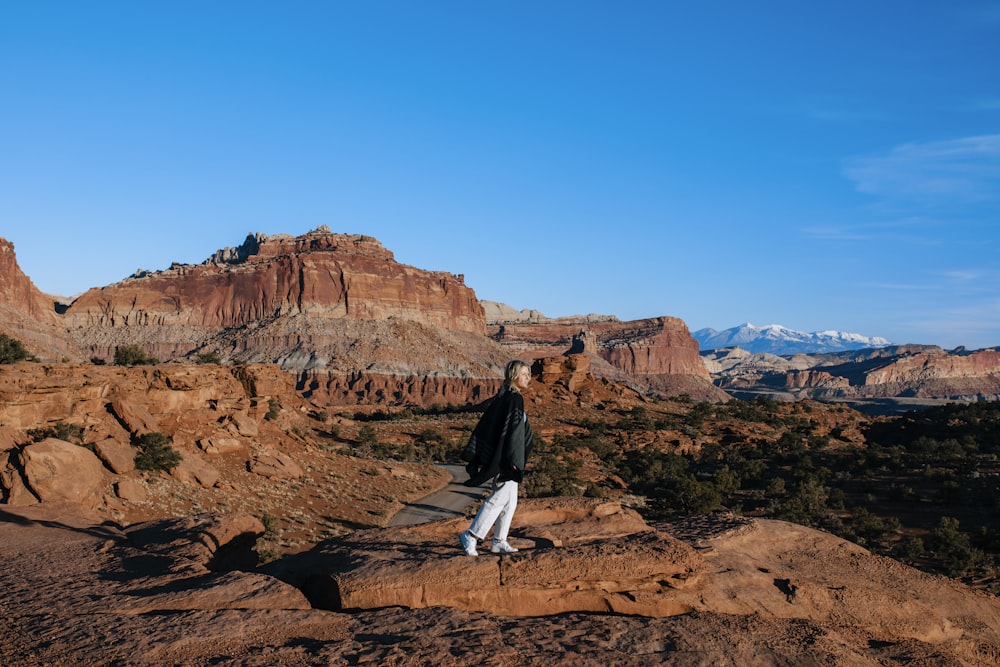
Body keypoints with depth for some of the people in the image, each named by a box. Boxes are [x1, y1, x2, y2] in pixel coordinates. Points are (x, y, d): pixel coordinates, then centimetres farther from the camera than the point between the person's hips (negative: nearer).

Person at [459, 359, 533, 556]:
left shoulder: (502, 397, 11)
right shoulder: (514, 399, -17)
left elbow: (486, 425, 14)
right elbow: (512, 430, -22)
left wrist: (478, 458, 17)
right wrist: (513, 461, -21)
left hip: (497, 457, 10)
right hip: (506, 460, -10)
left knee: (509, 501, 14)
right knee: (499, 498, -5)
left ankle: (499, 542, 21)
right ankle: (471, 536, -1)